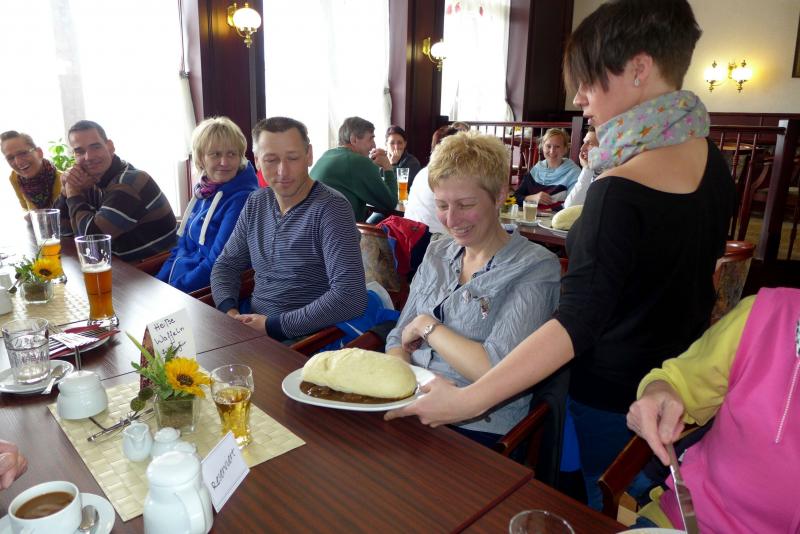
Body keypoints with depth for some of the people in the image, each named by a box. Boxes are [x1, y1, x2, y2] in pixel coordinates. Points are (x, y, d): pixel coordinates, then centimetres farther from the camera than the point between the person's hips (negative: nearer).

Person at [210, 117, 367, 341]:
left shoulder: (330, 208, -16)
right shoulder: (256, 203, 6)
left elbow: (351, 297, -25)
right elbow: (226, 265, 13)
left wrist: (273, 325, -21)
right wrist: (230, 312, -7)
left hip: (306, 339, -6)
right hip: (251, 328, 6)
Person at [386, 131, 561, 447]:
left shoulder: (535, 268, -9)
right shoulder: (437, 254, 11)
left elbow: (496, 371, -19)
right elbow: (400, 338, 11)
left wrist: (427, 326, -8)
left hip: (476, 428, -6)